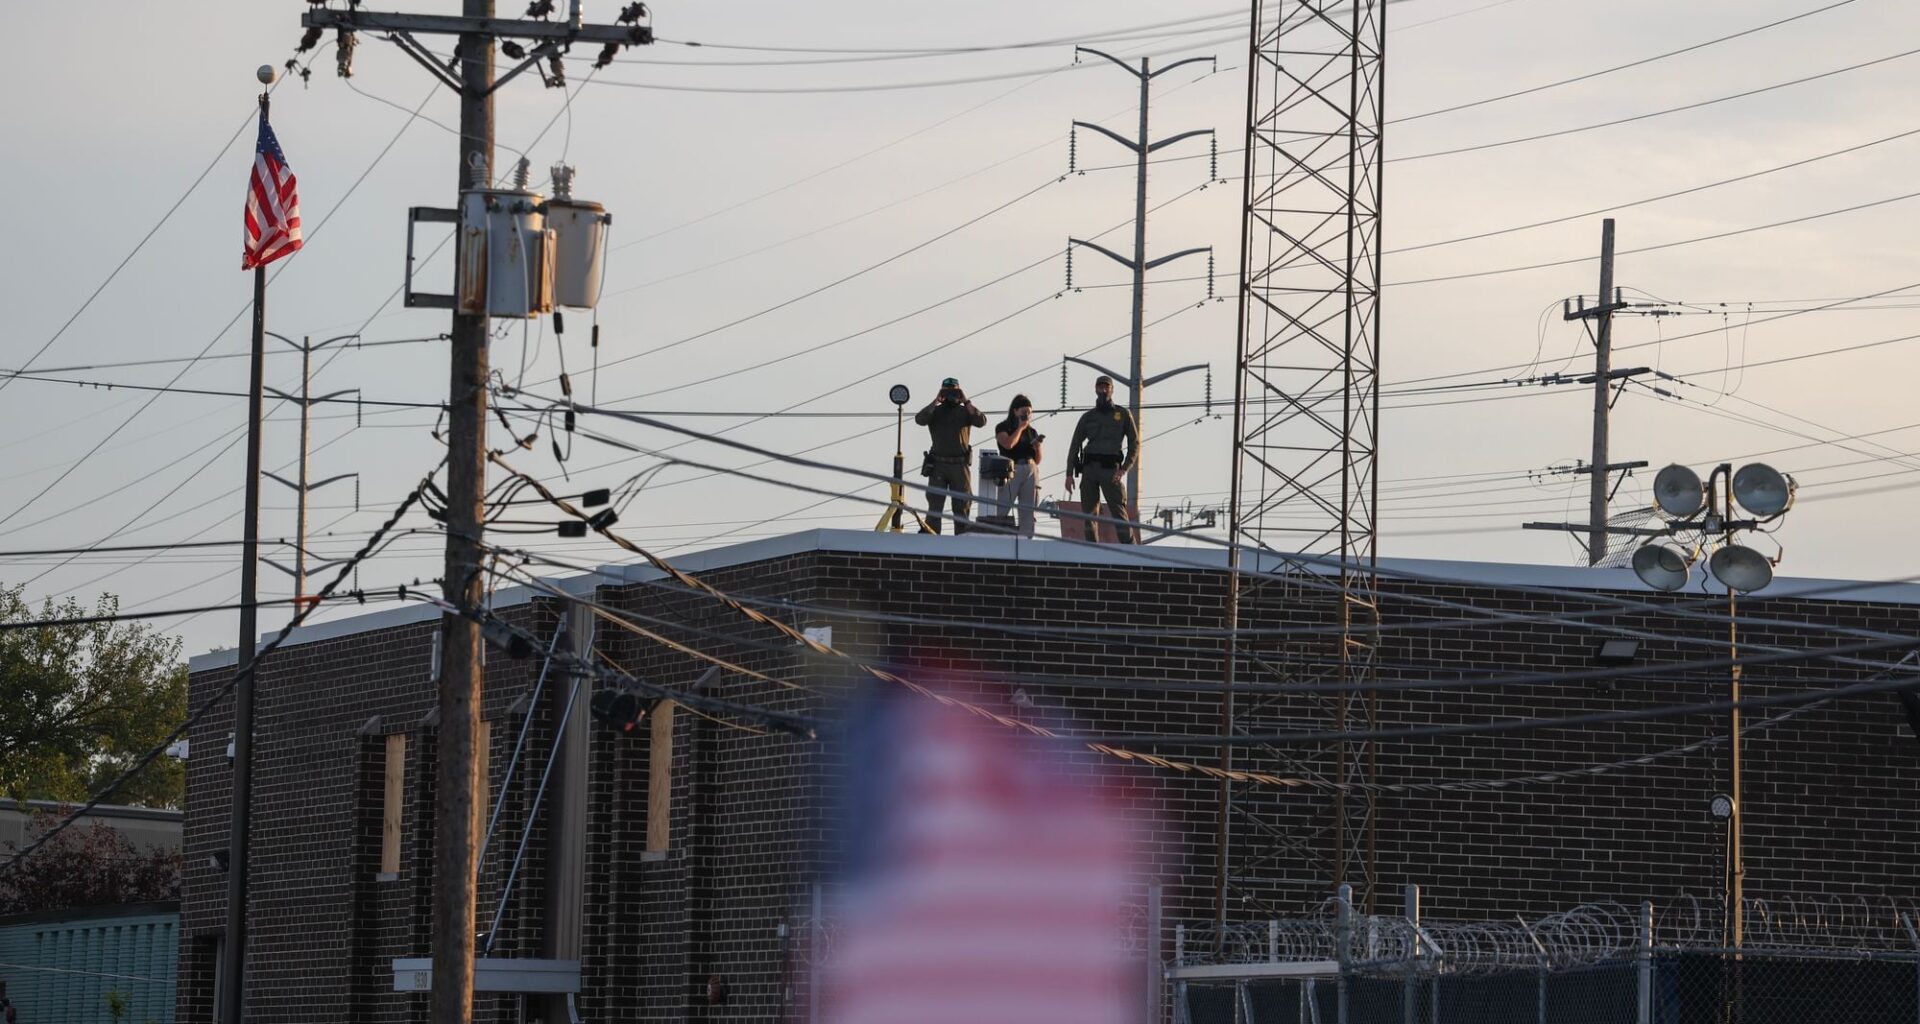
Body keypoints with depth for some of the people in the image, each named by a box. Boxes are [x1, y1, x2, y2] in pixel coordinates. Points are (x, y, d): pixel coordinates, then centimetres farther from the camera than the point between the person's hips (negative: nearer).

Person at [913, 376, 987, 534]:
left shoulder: (965, 412, 9)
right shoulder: (935, 411, 8)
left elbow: (982, 421, -9)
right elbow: (920, 419, -11)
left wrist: (966, 402, -9)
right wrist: (936, 401, -11)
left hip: (960, 466, 1)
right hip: (938, 465, -1)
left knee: (962, 507, 3)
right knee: (934, 506, -4)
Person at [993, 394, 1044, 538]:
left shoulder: (1032, 432, 18)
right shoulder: (1003, 428, 6)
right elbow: (1008, 444, -15)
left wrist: (1038, 446, -1)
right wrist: (1020, 428, -1)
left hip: (1030, 472, 5)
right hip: (1011, 471, -5)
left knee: (1028, 515, 0)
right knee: (1003, 509, -12)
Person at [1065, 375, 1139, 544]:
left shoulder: (1123, 415, 9)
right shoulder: (1087, 417, 15)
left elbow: (1134, 444, 5)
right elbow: (1075, 446, 14)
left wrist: (1123, 469, -9)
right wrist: (1069, 474, 3)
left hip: (1110, 469, -3)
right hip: (1089, 468, 3)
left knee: (1118, 513, -12)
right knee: (1088, 514, 0)